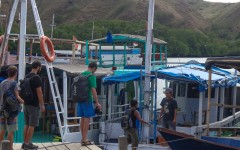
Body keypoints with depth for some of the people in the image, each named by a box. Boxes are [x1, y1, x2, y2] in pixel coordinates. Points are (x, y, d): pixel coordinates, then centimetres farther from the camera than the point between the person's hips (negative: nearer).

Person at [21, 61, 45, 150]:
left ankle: (25, 143, 16)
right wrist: (42, 105, -13)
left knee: (27, 124, 13)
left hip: (26, 104, 9)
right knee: (32, 125, -4)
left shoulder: (26, 77, 12)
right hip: (34, 105, -9)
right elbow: (39, 92, -18)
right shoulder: (36, 78, -16)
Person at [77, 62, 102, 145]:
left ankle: (83, 138, 19)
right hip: (87, 99, -8)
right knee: (87, 119, -4)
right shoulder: (92, 76, -11)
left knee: (82, 118, 13)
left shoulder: (81, 75, 13)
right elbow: (93, 90, -17)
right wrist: (97, 102, -16)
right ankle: (84, 139, -4)